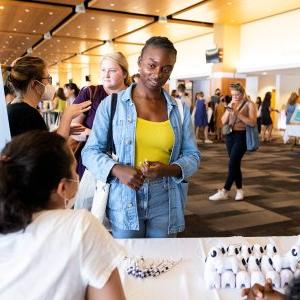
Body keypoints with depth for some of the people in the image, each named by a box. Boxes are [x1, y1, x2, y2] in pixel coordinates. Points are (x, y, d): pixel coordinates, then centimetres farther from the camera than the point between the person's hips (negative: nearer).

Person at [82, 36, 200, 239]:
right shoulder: (112, 104, -1)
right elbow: (91, 151, -1)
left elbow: (192, 156, 7)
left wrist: (168, 169, -14)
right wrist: (117, 170, -19)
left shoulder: (180, 109, 7)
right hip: (124, 204, -2)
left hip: (165, 206, 3)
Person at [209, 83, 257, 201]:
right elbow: (224, 121, 5)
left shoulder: (249, 104, -5)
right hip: (230, 135, 6)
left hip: (242, 136, -6)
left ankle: (224, 191, -4)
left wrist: (238, 113, -21)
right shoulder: (232, 104, 11)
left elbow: (253, 122, -16)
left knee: (232, 164, -10)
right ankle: (239, 190, 18)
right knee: (235, 164, 9)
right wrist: (229, 109, -9)